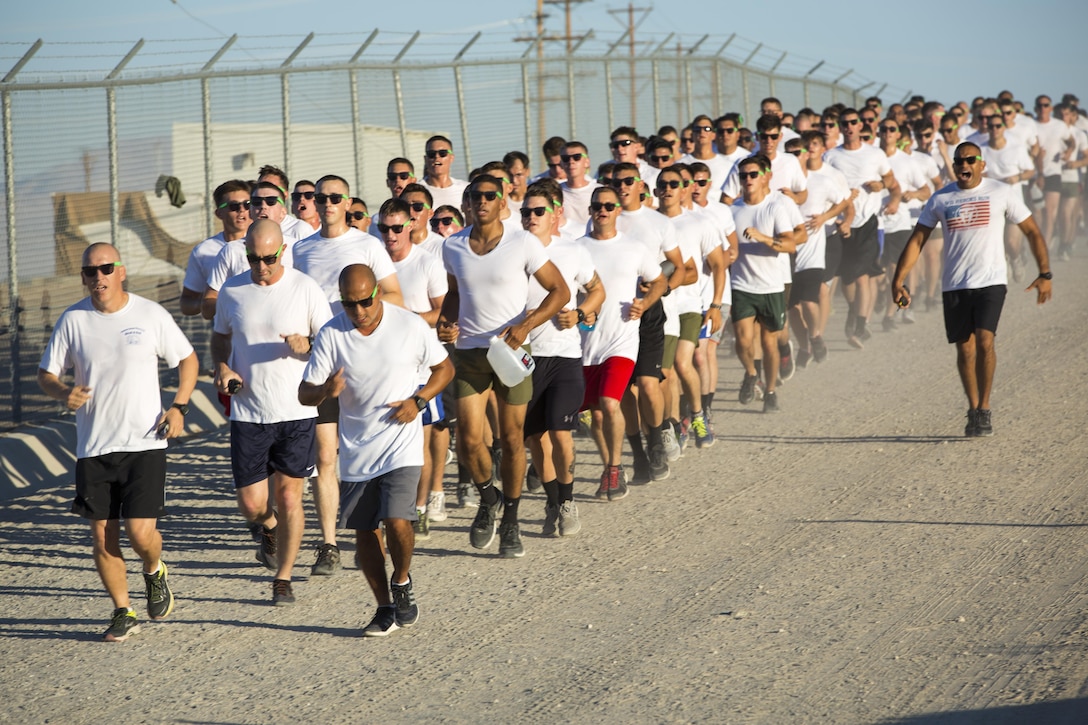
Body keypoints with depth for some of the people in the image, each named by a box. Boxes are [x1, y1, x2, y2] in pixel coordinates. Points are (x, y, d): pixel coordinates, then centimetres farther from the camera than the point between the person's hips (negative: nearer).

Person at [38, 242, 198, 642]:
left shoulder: (151, 315, -3)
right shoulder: (72, 320, 1)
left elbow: (187, 359, 10)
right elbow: (46, 374, 7)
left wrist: (179, 406, -4)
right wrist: (63, 392, -15)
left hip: (145, 444, -2)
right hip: (93, 446, 2)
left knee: (141, 533, -10)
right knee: (102, 537, 2)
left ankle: (154, 572, 25)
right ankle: (123, 613, 20)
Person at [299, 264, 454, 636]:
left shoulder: (411, 326, -8)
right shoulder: (331, 336, -7)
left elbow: (444, 368, 7)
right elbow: (305, 393, -5)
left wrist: (418, 400, -10)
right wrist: (325, 391, -28)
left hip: (401, 446, -2)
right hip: (356, 451, 3)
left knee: (397, 521, -18)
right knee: (364, 534, 7)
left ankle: (402, 582, 10)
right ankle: (385, 609, 23)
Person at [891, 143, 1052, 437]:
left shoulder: (1002, 193, 2)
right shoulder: (940, 199, 8)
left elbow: (1032, 232, 7)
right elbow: (917, 240, 8)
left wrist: (1045, 274, 2)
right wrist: (898, 280, -1)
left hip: (991, 280, -3)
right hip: (954, 285, 3)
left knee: (984, 341, -17)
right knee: (965, 349, 4)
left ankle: (984, 409, -7)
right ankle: (973, 410, 18)